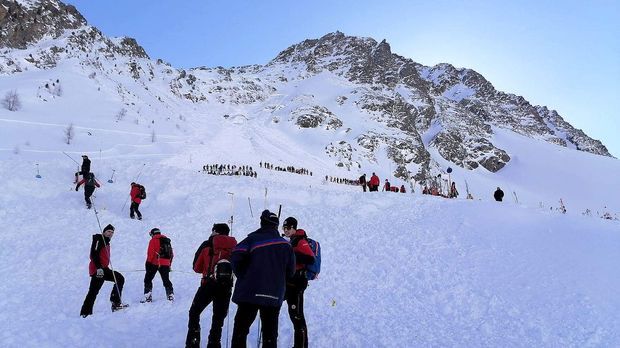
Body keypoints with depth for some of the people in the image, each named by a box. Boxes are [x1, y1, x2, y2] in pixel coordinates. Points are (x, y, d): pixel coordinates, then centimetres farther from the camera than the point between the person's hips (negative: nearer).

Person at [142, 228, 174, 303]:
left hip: (155, 263, -5)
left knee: (148, 279, 4)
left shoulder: (153, 240, -1)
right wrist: (169, 264, 25)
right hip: (165, 264, 5)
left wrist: (148, 262, -5)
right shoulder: (167, 241, 18)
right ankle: (170, 295, 9)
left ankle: (148, 296, -4)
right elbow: (171, 254, 19)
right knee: (166, 280, 15)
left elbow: (150, 253, -10)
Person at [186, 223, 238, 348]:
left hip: (209, 284, -2)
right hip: (227, 287, 3)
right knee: (219, 318, 14)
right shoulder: (234, 246, 8)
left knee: (194, 312, 14)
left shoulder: (207, 245, 1)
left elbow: (196, 267, 6)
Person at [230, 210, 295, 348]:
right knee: (270, 334, 10)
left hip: (250, 292, -2)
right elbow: (290, 272, 8)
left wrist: (243, 278, 0)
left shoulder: (253, 239, -2)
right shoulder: (286, 245, 7)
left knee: (240, 329, 6)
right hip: (275, 296, 3)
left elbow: (236, 257, -14)